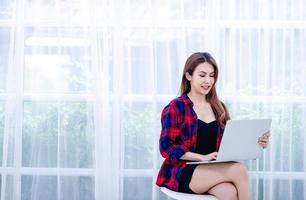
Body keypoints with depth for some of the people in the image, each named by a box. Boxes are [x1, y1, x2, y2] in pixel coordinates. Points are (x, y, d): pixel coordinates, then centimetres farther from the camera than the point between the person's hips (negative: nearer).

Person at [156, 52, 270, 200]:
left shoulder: (218, 108, 17)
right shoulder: (176, 107, -1)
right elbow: (166, 147, -9)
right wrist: (202, 157, -19)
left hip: (212, 170, 5)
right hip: (183, 171, -5)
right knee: (238, 170, -28)